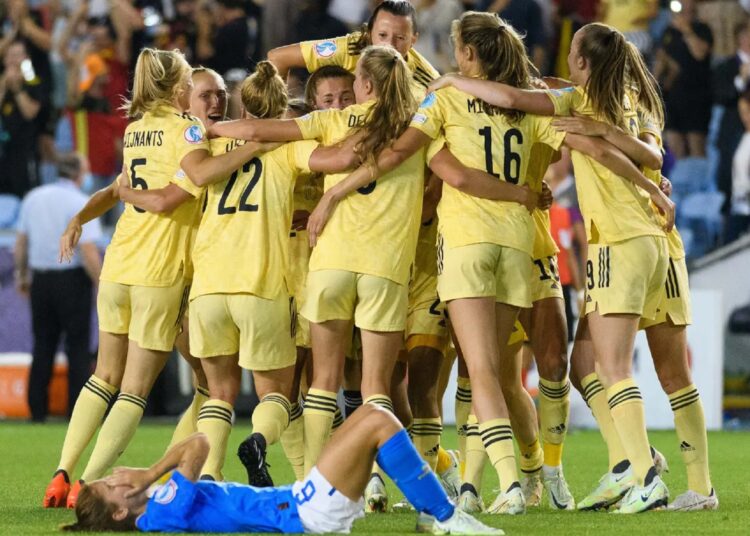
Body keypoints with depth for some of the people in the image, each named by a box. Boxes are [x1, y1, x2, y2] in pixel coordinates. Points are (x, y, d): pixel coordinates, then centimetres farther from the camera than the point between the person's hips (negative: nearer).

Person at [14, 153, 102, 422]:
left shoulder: (33, 198, 5)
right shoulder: (81, 204, -13)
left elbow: (21, 243, 11)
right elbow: (88, 253, -18)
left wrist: (22, 275, 25)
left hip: (41, 279, 5)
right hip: (72, 279, -5)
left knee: (43, 345, 12)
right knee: (77, 347, 3)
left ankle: (37, 409, 12)